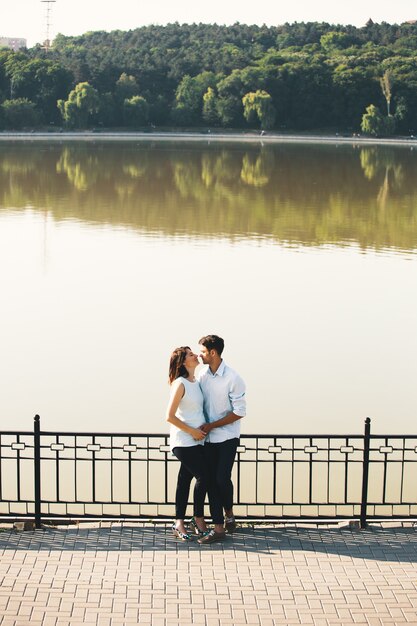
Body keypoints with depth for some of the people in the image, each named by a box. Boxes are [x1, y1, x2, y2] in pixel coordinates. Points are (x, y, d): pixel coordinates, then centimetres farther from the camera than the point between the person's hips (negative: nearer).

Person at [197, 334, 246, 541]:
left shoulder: (232, 378, -15)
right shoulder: (202, 375, 1)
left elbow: (239, 412, -13)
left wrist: (211, 425, -15)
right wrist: (201, 427, -2)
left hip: (227, 437, -4)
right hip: (208, 438, 4)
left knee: (222, 478, -10)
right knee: (211, 479, 3)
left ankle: (229, 513, 18)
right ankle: (218, 525, 12)